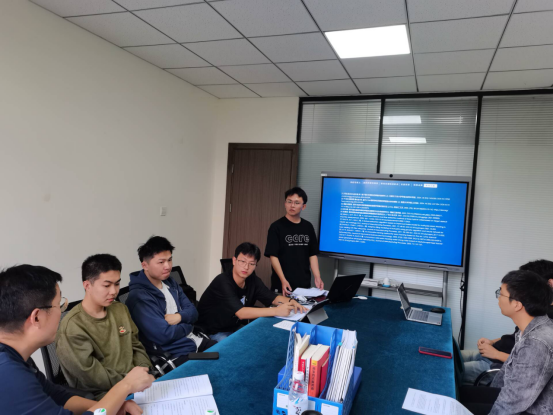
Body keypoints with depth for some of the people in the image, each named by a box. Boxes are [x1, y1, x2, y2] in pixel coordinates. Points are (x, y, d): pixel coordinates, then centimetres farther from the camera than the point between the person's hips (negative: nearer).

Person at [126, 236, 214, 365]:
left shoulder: (170, 283, 8)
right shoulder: (139, 296, -18)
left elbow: (193, 311, 9)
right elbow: (164, 335, -24)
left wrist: (179, 317, -13)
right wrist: (188, 325, -6)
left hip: (195, 341, 8)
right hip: (175, 354, -8)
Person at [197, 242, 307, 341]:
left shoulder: (253, 280, -4)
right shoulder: (223, 282, -26)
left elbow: (273, 298, 0)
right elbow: (241, 313, -34)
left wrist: (290, 302, -23)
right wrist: (276, 311, -42)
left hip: (234, 328, 7)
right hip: (212, 333, -7)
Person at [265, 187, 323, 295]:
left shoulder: (308, 227, 7)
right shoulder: (276, 227, -7)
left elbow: (312, 255, 9)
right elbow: (273, 256, -10)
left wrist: (317, 277, -2)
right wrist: (283, 280, -19)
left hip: (304, 284, 4)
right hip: (283, 285, -4)